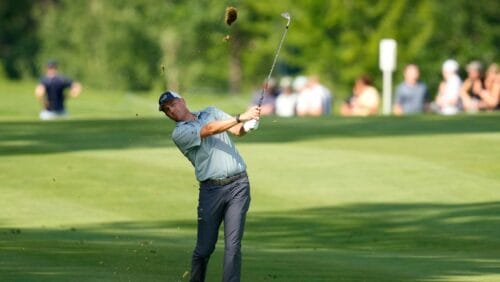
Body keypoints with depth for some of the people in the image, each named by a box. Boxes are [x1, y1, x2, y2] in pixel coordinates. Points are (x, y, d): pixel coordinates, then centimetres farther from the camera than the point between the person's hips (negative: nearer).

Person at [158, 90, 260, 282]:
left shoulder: (211, 112, 16)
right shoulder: (179, 133, 0)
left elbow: (237, 130, 7)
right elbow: (209, 130, -13)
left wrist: (247, 126, -17)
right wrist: (241, 118, -21)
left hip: (238, 185, 2)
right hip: (211, 189, -2)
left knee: (233, 245, -8)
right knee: (204, 248, -1)